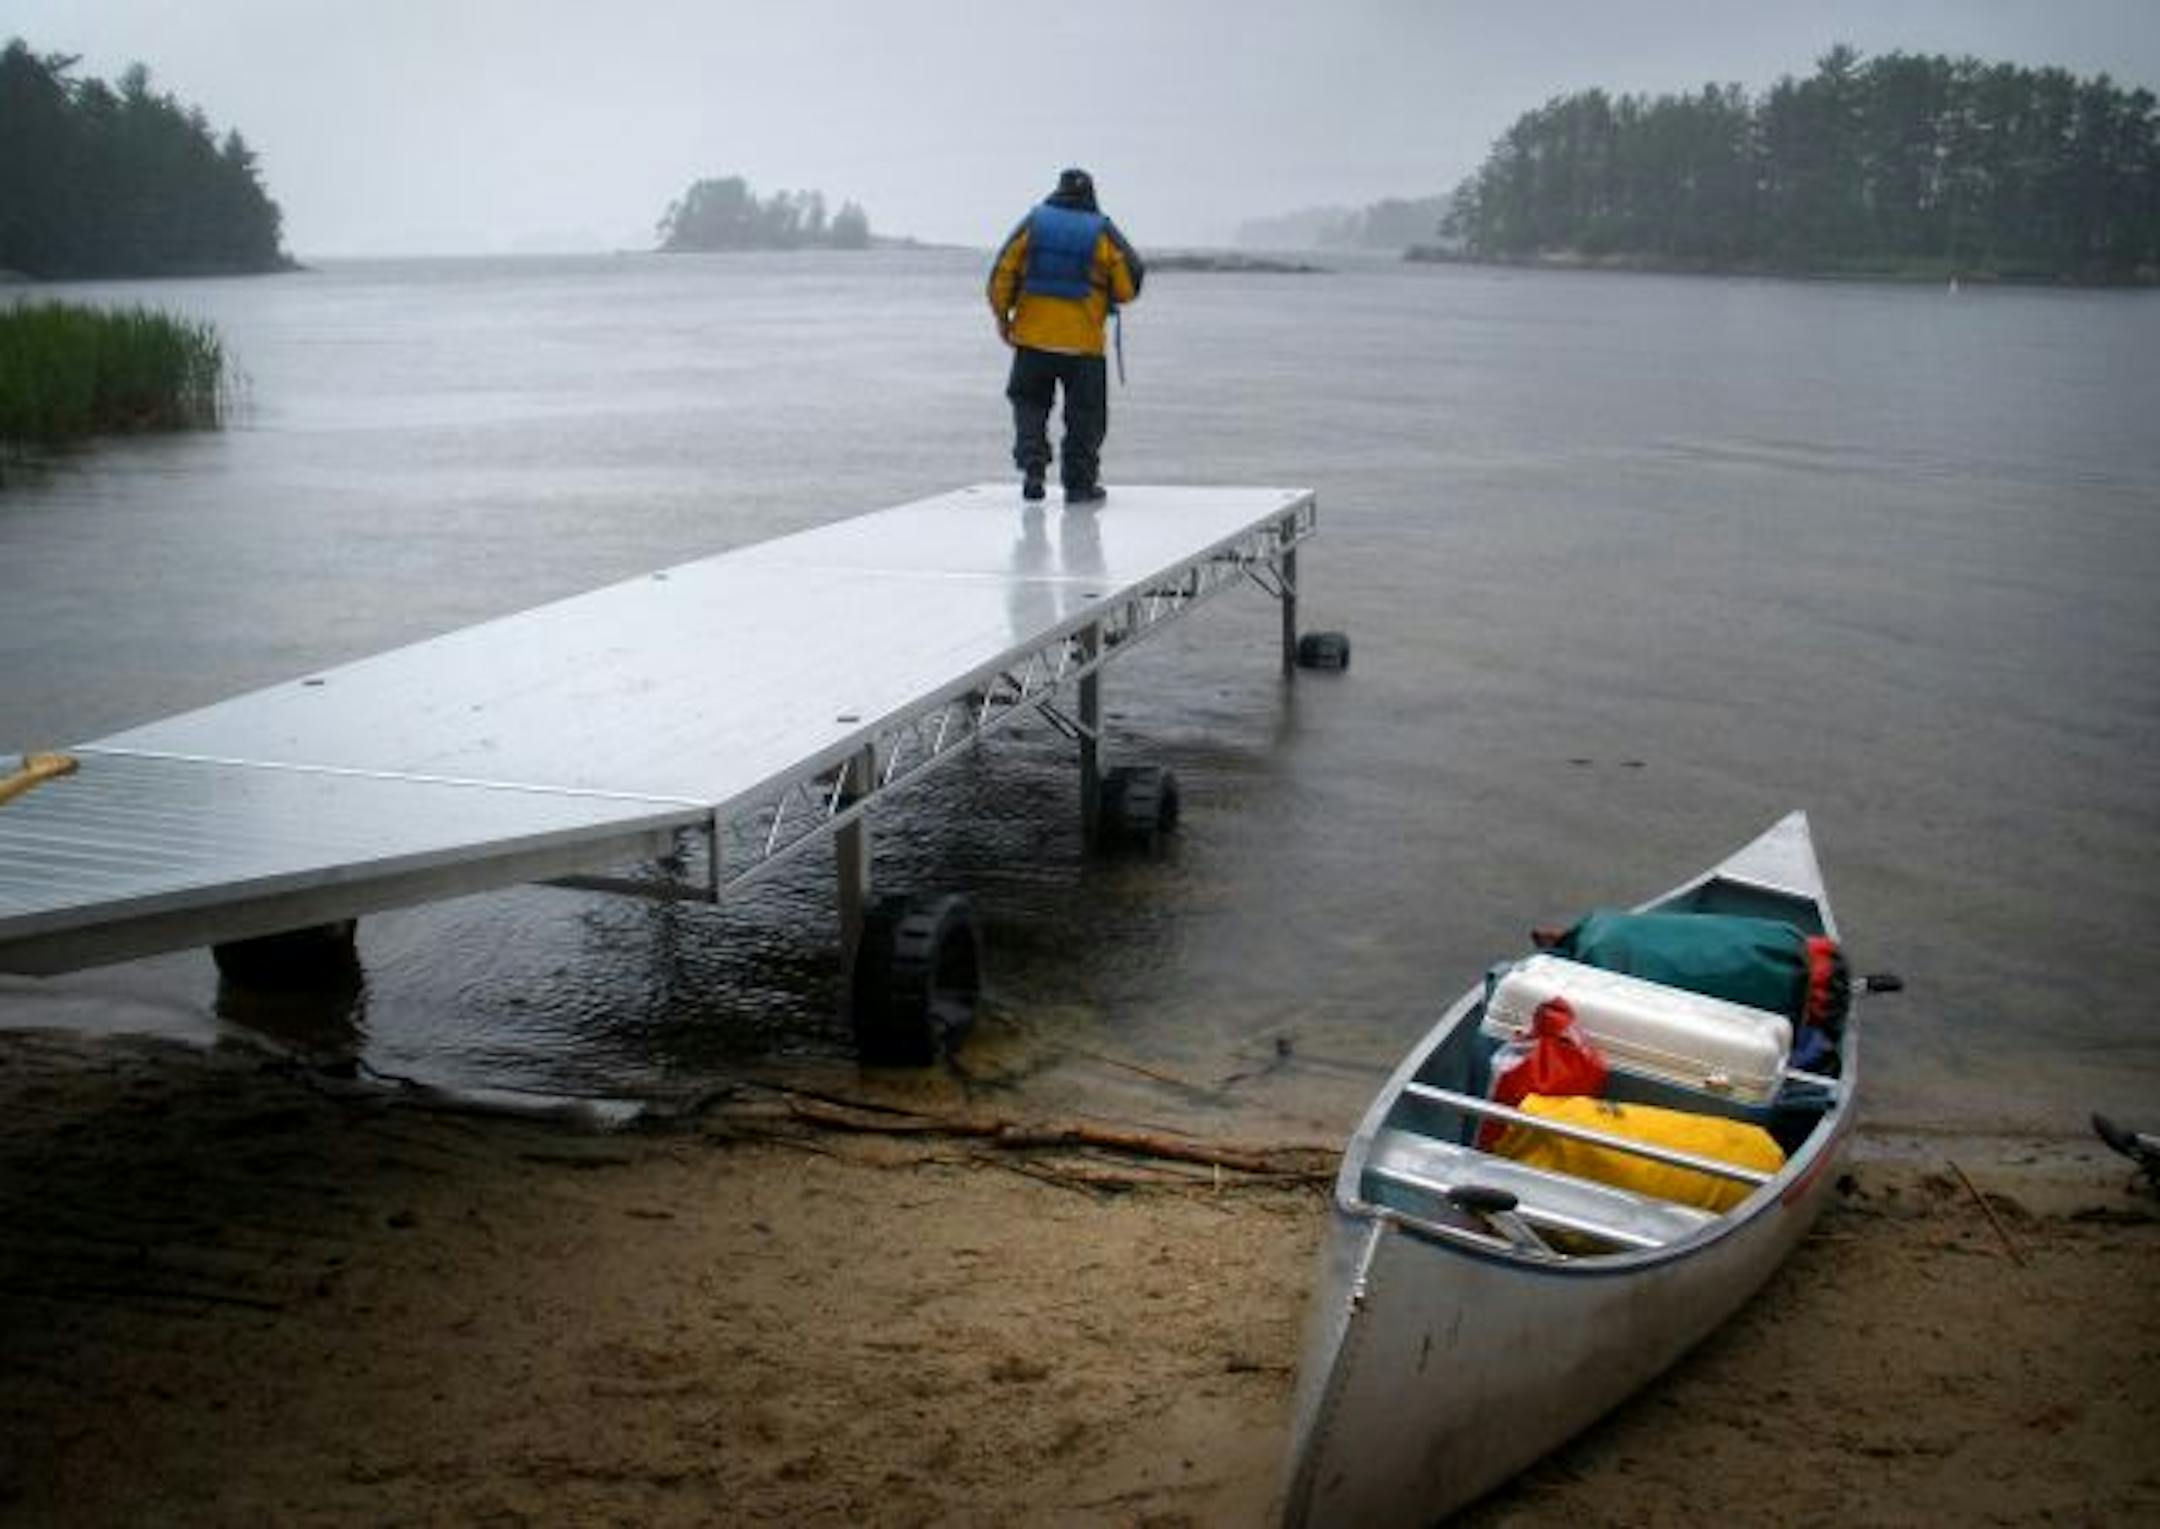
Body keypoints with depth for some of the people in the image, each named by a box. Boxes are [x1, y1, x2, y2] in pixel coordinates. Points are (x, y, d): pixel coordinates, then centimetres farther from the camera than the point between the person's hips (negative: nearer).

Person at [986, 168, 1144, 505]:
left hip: (1032, 337, 2)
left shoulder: (1033, 224, 2)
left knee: (1030, 404, 16)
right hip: (1084, 341, -1)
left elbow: (1003, 272, 0)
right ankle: (1079, 484, 10)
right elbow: (1129, 285, -3)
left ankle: (1032, 467, 0)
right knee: (1085, 415, 9)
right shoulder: (1102, 233, -2)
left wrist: (1002, 316, 10)